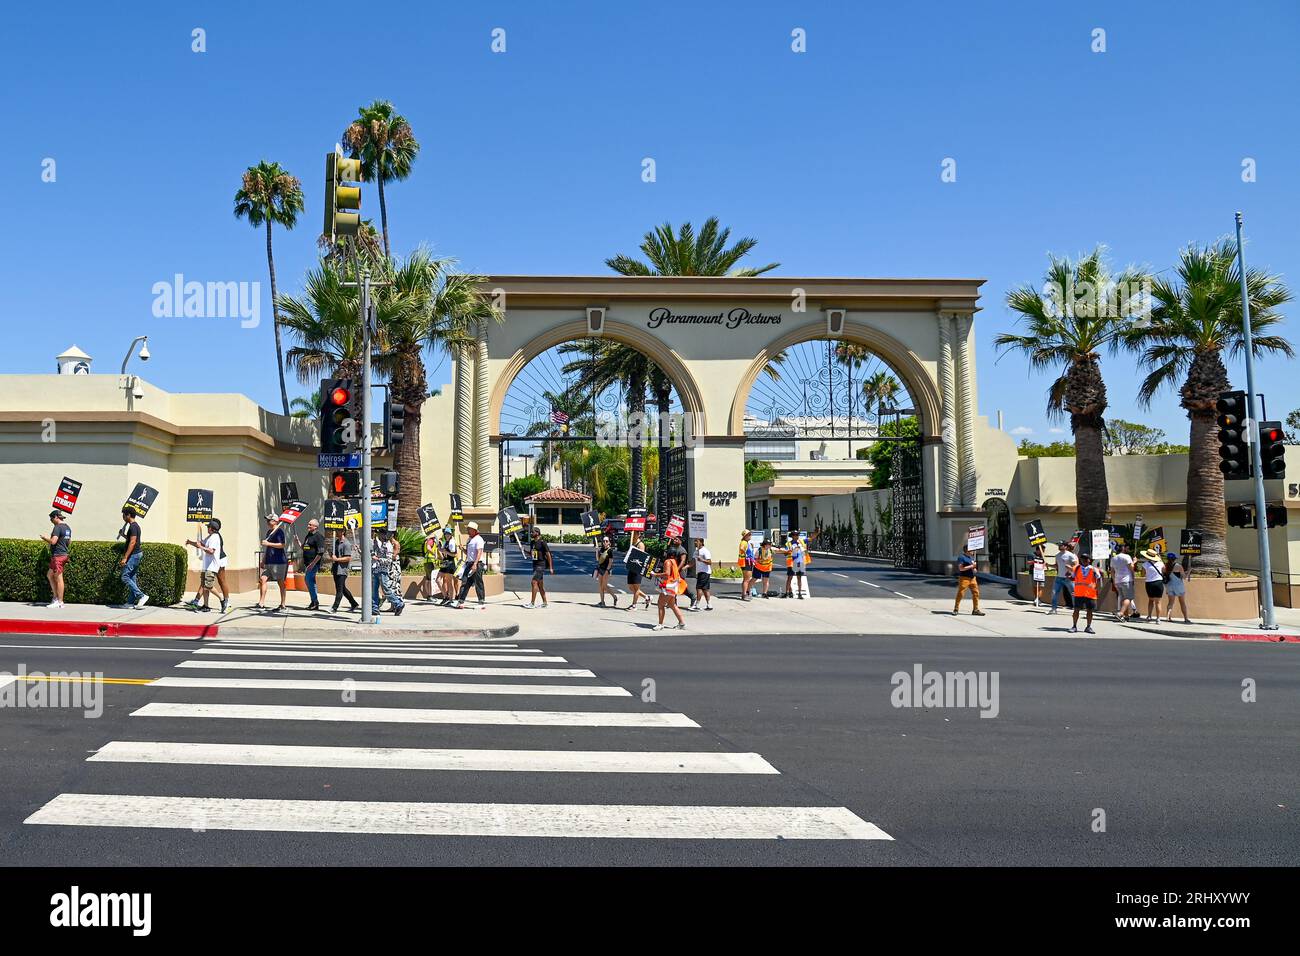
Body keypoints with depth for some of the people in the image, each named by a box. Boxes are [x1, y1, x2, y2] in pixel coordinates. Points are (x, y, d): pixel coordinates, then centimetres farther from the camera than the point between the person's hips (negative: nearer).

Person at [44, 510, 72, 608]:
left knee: (59, 579, -5)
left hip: (57, 555, -10)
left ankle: (59, 602, -2)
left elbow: (53, 541, -23)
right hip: (64, 554, 10)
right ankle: (55, 597, 19)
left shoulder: (58, 527, -15)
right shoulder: (67, 527, 14)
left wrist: (45, 538, -6)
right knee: (49, 575, 19)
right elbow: (69, 542, 22)